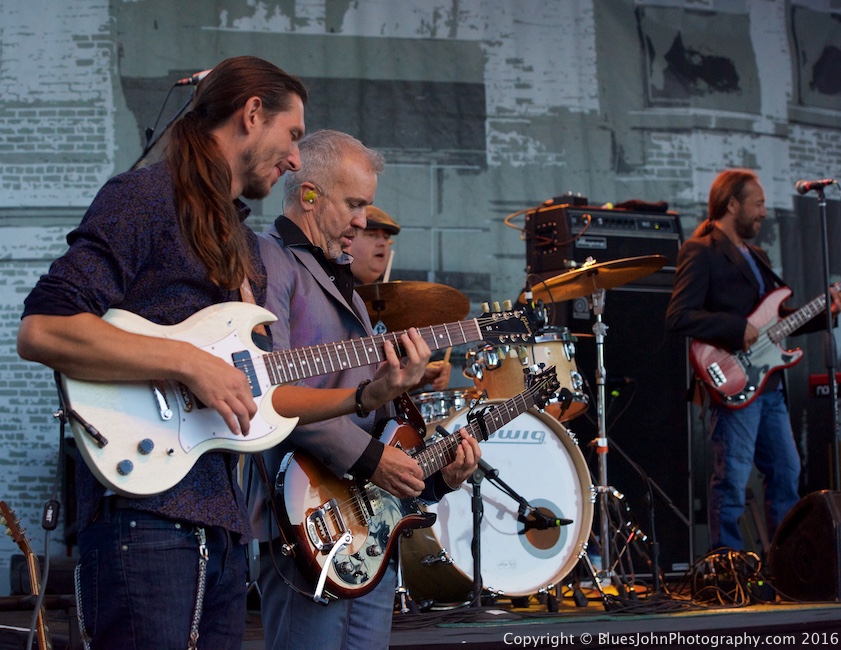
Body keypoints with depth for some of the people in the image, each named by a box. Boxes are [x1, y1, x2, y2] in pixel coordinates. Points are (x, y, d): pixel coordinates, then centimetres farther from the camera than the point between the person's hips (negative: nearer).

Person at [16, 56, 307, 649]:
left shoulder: (242, 242, 24)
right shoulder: (147, 197, -4)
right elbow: (42, 329, -17)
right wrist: (188, 362, -18)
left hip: (224, 527, 9)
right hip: (145, 514, -9)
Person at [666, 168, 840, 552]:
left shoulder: (755, 255, 20)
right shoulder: (701, 252, -8)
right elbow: (678, 316, -18)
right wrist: (737, 328, -23)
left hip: (767, 381, 9)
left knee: (786, 472, 13)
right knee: (733, 480, -7)